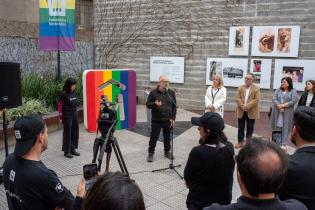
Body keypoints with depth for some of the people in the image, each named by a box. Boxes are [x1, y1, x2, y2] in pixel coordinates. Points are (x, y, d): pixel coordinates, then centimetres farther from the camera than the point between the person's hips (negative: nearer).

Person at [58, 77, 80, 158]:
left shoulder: (74, 93, 6)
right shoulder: (64, 94, -12)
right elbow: (60, 106, -10)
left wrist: (75, 113, 13)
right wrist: (60, 117, -10)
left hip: (74, 114, 7)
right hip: (67, 116, -6)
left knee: (74, 132, 10)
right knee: (67, 133, 1)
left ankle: (73, 149, 23)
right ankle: (66, 151, 12)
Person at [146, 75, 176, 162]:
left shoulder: (171, 93, 4)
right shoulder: (153, 92, -5)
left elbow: (174, 107, 6)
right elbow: (148, 104, -2)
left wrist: (173, 118, -1)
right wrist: (155, 104, -23)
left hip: (168, 120, 3)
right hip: (156, 120, -3)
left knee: (167, 137, 13)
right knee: (154, 137, 3)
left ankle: (167, 152, 29)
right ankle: (151, 153, 15)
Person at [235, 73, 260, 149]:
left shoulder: (256, 88, -2)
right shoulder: (240, 88, 8)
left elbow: (256, 100, -11)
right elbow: (237, 98, -1)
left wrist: (248, 106, -20)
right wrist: (242, 105, -16)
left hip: (251, 112, -3)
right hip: (241, 111, 3)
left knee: (250, 128, 6)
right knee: (240, 128, 8)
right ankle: (240, 142, 18)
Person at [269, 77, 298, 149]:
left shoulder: (293, 91, 2)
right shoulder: (278, 90, 10)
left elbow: (293, 101, -9)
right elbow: (274, 99, -2)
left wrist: (283, 105, -17)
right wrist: (279, 106, -17)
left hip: (287, 113, -3)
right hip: (277, 112, 3)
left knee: (285, 128, -1)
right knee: (277, 127, 5)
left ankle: (283, 144, 4)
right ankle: (276, 143, 14)